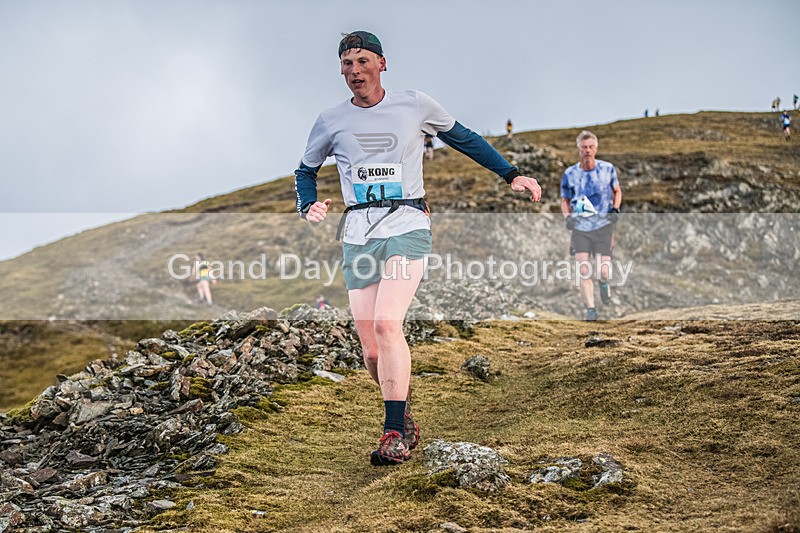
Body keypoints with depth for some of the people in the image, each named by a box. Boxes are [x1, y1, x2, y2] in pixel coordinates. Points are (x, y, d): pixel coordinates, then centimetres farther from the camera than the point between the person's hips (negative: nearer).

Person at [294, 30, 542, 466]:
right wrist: (309, 205, 3)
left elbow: (462, 138, 19)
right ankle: (404, 420, 23)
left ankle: (395, 436, -16)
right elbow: (306, 170, 24)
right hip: (358, 233, 3)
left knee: (386, 324, -23)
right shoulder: (331, 121, 9)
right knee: (372, 351, -1)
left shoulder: (414, 105, 5)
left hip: (406, 225, -3)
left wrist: (510, 174, 16)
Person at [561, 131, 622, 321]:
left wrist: (616, 209, -4)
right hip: (579, 228, 0)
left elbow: (617, 191, 14)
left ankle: (604, 284, 33)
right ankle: (590, 309, -3)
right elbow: (565, 200, 10)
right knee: (583, 270, -12)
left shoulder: (608, 169, -3)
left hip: (603, 226, 0)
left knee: (604, 271, -4)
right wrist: (567, 217, -9)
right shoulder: (569, 174, -2)